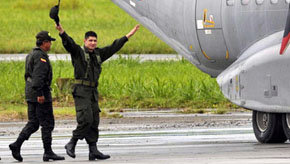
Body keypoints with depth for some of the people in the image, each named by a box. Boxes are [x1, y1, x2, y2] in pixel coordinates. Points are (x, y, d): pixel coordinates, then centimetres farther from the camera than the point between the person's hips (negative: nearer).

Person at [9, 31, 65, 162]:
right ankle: (48, 153, 0)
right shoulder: (41, 56, -14)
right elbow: (38, 75, -24)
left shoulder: (31, 55, 17)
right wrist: (40, 94, -27)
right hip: (42, 93, -9)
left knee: (33, 123, 10)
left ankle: (17, 145, -4)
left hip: (30, 93, 9)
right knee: (47, 123, -2)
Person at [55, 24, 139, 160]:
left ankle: (93, 151, 4)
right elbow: (69, 43, -20)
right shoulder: (77, 51, -1)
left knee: (94, 122, 3)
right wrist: (62, 32, -39)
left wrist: (128, 36, 28)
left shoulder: (98, 54, 17)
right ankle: (71, 144, -4)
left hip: (93, 92, 7)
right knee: (86, 120, -17)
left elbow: (114, 47, 25)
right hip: (81, 91, -7)